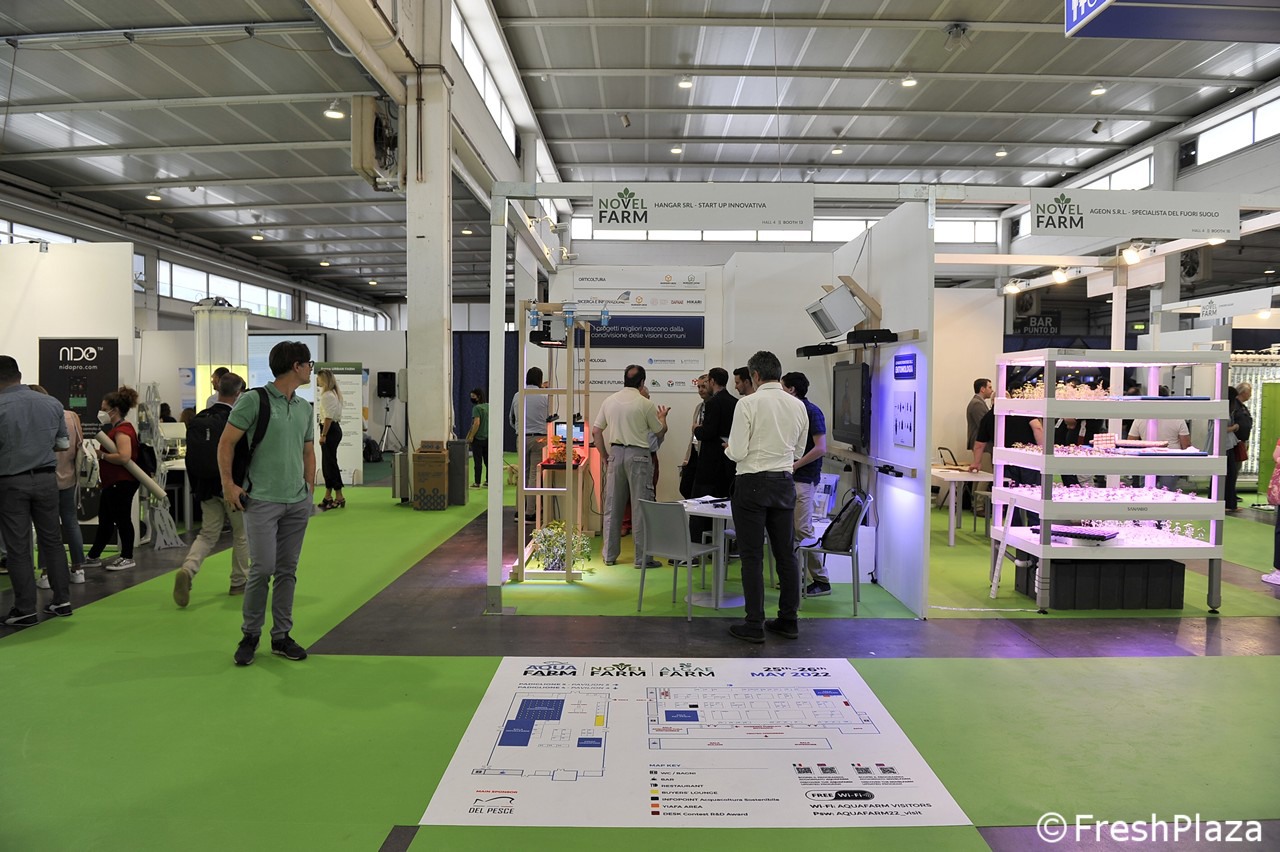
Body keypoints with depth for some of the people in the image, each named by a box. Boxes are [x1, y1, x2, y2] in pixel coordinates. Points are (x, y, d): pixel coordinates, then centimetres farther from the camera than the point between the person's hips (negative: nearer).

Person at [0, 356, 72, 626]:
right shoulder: (52, 403, -2)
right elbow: (64, 444, 8)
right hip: (46, 479, 4)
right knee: (52, 540, 13)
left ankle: (25, 610, 9)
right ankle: (62, 600, 17)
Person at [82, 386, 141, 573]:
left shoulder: (122, 430, -18)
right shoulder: (118, 428, 15)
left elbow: (124, 457, -31)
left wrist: (102, 455, -19)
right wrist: (102, 454, 9)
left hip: (122, 484, -11)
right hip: (113, 483, 11)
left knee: (122, 519, 0)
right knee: (104, 520, 16)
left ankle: (127, 557, 11)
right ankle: (93, 557, 25)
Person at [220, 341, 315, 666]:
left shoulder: (305, 408, 12)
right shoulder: (254, 400, -7)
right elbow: (226, 443, -5)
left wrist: (310, 490, 13)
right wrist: (228, 484, -9)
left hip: (298, 502, 6)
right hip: (262, 501, -6)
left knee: (287, 571, 9)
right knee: (262, 568, -7)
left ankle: (281, 636, 18)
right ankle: (250, 635, 13)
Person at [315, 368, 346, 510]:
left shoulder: (327, 395, -15)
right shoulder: (334, 393, 16)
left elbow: (328, 417, -21)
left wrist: (323, 435, -19)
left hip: (330, 430, -10)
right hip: (335, 428, 10)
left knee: (330, 463, -5)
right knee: (327, 463, 13)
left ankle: (339, 498, -1)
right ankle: (328, 497, 20)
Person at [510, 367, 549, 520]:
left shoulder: (517, 396, 6)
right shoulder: (545, 396, -6)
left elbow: (511, 419, 14)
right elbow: (549, 418, 0)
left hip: (522, 438, 4)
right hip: (539, 438, -4)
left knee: (523, 473, 13)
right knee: (535, 475, -1)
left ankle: (520, 511, 14)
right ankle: (529, 513, -1)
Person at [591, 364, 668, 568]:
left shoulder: (609, 401, 5)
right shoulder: (646, 404, -8)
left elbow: (596, 431, 7)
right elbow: (660, 432, 3)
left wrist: (604, 455, 16)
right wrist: (662, 417, 24)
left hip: (615, 453, 5)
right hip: (638, 455, -4)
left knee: (612, 506, 11)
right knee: (641, 507, 1)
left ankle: (610, 555, 19)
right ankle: (642, 557, 4)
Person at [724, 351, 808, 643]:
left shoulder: (748, 403, -13)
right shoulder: (798, 405, 4)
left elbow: (737, 452, -14)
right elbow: (798, 451, 13)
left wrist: (728, 449, 7)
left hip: (752, 484, -5)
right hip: (784, 483, 5)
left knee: (752, 557, 1)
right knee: (785, 553, 12)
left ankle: (754, 625, 6)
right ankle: (788, 620, 19)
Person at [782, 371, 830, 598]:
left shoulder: (812, 412, -12)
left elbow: (821, 448, -19)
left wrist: (794, 466, -17)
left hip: (804, 479, -9)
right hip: (790, 478, 9)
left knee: (803, 529, -8)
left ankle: (821, 580, 0)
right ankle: (797, 575, 20)